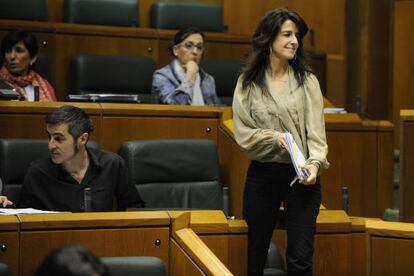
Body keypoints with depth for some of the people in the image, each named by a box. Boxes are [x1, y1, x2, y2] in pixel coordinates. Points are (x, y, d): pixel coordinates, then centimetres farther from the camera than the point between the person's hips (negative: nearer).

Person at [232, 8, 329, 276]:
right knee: (256, 252, 12)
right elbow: (243, 134, -1)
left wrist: (315, 163, -23)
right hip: (262, 174, 1)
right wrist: (274, 139, -18)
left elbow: (316, 130, -5)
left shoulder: (307, 81, 2)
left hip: (301, 175, -1)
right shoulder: (248, 83, 3)